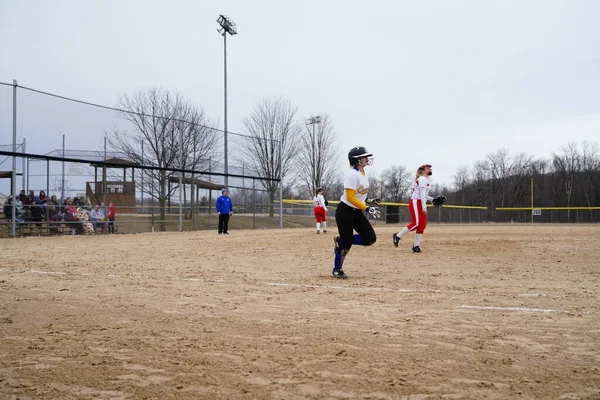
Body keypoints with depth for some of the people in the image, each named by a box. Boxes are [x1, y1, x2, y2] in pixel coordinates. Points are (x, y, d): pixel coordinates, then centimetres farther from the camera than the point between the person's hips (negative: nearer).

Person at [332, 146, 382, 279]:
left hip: (357, 212, 8)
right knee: (346, 243, -4)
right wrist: (367, 208, -28)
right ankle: (337, 269, 16)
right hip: (345, 212, -8)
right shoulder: (352, 175, -20)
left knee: (370, 239, -1)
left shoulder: (364, 174, 8)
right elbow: (350, 197, -24)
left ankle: (341, 240, 16)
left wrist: (369, 201, 3)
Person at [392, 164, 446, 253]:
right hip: (416, 202, -10)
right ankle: (397, 236, -10)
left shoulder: (427, 180, 23)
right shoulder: (423, 179, -8)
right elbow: (422, 194, -17)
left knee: (422, 225, 2)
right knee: (416, 223, -19)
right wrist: (424, 207, -23)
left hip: (421, 204, 10)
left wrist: (433, 199, 17)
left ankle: (416, 246, 4)